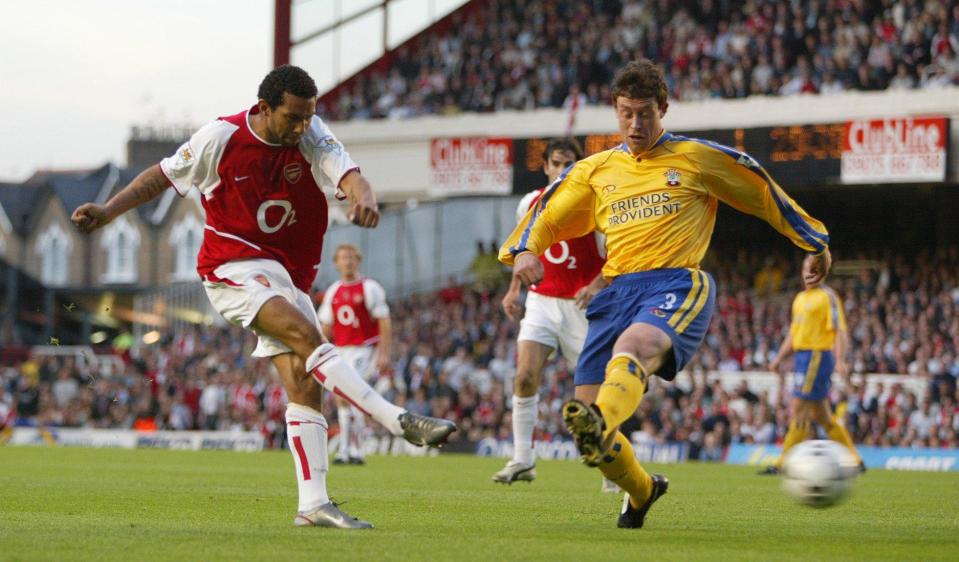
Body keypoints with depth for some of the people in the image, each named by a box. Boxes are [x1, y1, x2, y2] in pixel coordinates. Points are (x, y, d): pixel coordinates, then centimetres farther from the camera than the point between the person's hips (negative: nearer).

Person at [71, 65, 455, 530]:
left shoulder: (312, 137, -5)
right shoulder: (222, 137, -9)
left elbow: (348, 174, -22)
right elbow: (162, 176, 4)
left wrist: (364, 196, -46)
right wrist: (108, 211, -2)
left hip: (288, 276, 5)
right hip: (233, 267, -5)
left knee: (306, 385, -5)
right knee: (306, 335, -27)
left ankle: (313, 505, -6)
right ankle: (402, 421, -32)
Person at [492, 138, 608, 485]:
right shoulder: (530, 204, 4)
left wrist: (597, 285, -24)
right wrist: (514, 289, 15)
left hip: (580, 306, -3)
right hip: (541, 302, 3)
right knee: (525, 375, -15)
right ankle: (522, 460, -9)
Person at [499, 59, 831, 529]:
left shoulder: (698, 158, 12)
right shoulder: (595, 170, 20)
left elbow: (766, 195, 21)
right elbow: (546, 217, 26)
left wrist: (816, 243, 26)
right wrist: (524, 250, 4)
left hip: (678, 284, -4)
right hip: (617, 291, 4)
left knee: (632, 348, -38)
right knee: (586, 410, -6)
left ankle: (600, 427, -70)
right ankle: (641, 491, 23)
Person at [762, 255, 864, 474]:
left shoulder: (828, 297, -8)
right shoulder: (800, 298, 19)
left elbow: (840, 331, -15)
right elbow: (794, 334, 26)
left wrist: (840, 361, -26)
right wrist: (779, 358, 17)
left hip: (818, 355, -9)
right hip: (802, 355, 9)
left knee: (799, 410, -10)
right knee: (822, 415, 11)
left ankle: (783, 463, -9)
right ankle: (854, 460, 18)